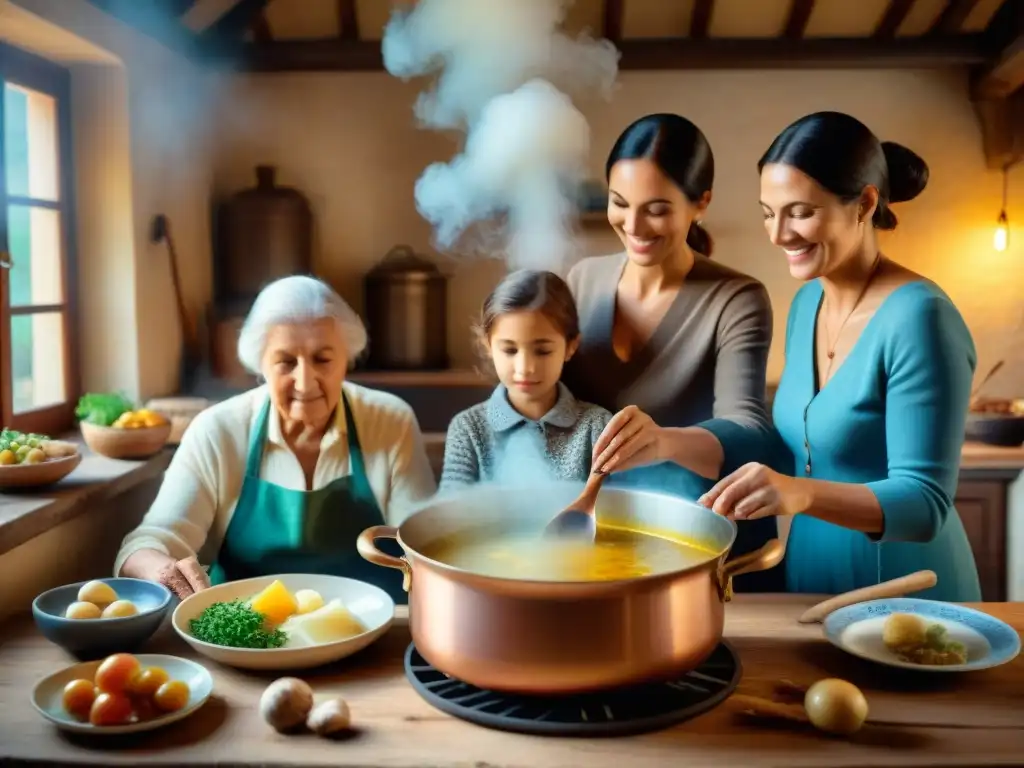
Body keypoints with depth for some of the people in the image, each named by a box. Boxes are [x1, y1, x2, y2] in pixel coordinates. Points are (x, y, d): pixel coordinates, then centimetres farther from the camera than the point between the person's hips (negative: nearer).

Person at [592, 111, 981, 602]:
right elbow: (785, 443, 1)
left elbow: (925, 503, -23)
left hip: (906, 601, -7)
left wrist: (801, 493, -40)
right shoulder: (807, 302, 2)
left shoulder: (917, 318, -21)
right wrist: (667, 443, -14)